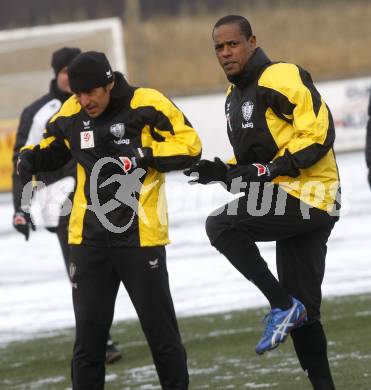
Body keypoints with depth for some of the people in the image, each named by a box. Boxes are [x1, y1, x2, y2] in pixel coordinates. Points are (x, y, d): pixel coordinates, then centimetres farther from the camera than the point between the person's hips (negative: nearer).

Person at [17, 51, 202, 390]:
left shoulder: (146, 104, -10)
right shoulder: (71, 114, 4)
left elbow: (190, 145, -9)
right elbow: (51, 150, 22)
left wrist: (144, 156, -20)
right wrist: (31, 157, 0)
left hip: (139, 238, -4)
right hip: (89, 239, 4)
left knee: (161, 332, 5)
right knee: (88, 334, 8)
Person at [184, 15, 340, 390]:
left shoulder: (281, 79, -11)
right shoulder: (235, 97, 18)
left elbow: (319, 133, -18)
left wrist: (270, 170, -22)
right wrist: (223, 172, 6)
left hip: (307, 197, -9)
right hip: (292, 205, 9)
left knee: (221, 225, -19)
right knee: (302, 310, 9)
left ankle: (282, 304, -14)